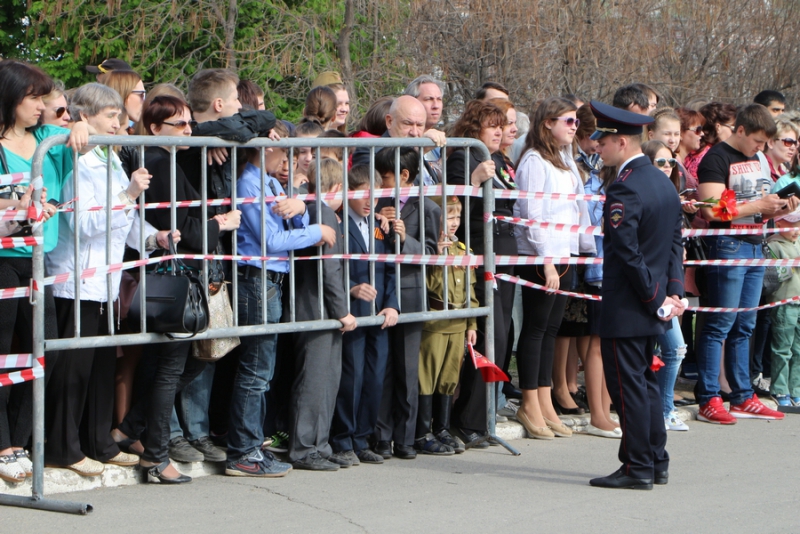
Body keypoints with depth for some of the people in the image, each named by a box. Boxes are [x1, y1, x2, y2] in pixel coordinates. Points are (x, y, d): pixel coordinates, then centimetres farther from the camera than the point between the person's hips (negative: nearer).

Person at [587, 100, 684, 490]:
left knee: (628, 384, -3)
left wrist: (657, 298, -13)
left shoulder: (623, 189, -19)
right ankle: (657, 462, 21)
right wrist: (673, 292, 7)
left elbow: (627, 253, -21)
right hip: (651, 308, 9)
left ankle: (637, 468, 0)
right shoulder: (664, 182, 10)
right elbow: (675, 243, 12)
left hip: (626, 307, -9)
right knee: (645, 381, 16)